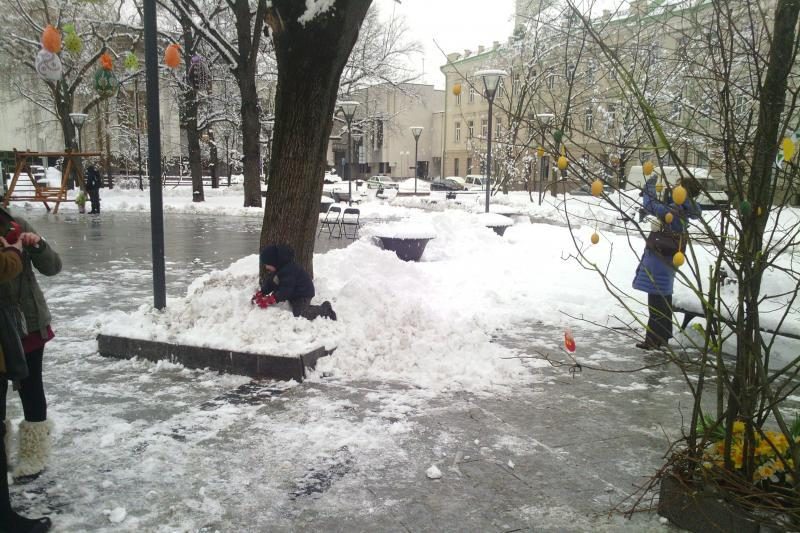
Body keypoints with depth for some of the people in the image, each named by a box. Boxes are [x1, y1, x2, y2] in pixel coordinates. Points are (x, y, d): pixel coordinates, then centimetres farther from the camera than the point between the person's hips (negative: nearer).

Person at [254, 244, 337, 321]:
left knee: (299, 314, -21)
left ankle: (324, 310, -6)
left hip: (303, 293, -11)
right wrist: (261, 293, -12)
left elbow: (286, 289, -36)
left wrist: (271, 299, -41)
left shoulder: (288, 269, -32)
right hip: (294, 294, 11)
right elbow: (269, 283, 4)